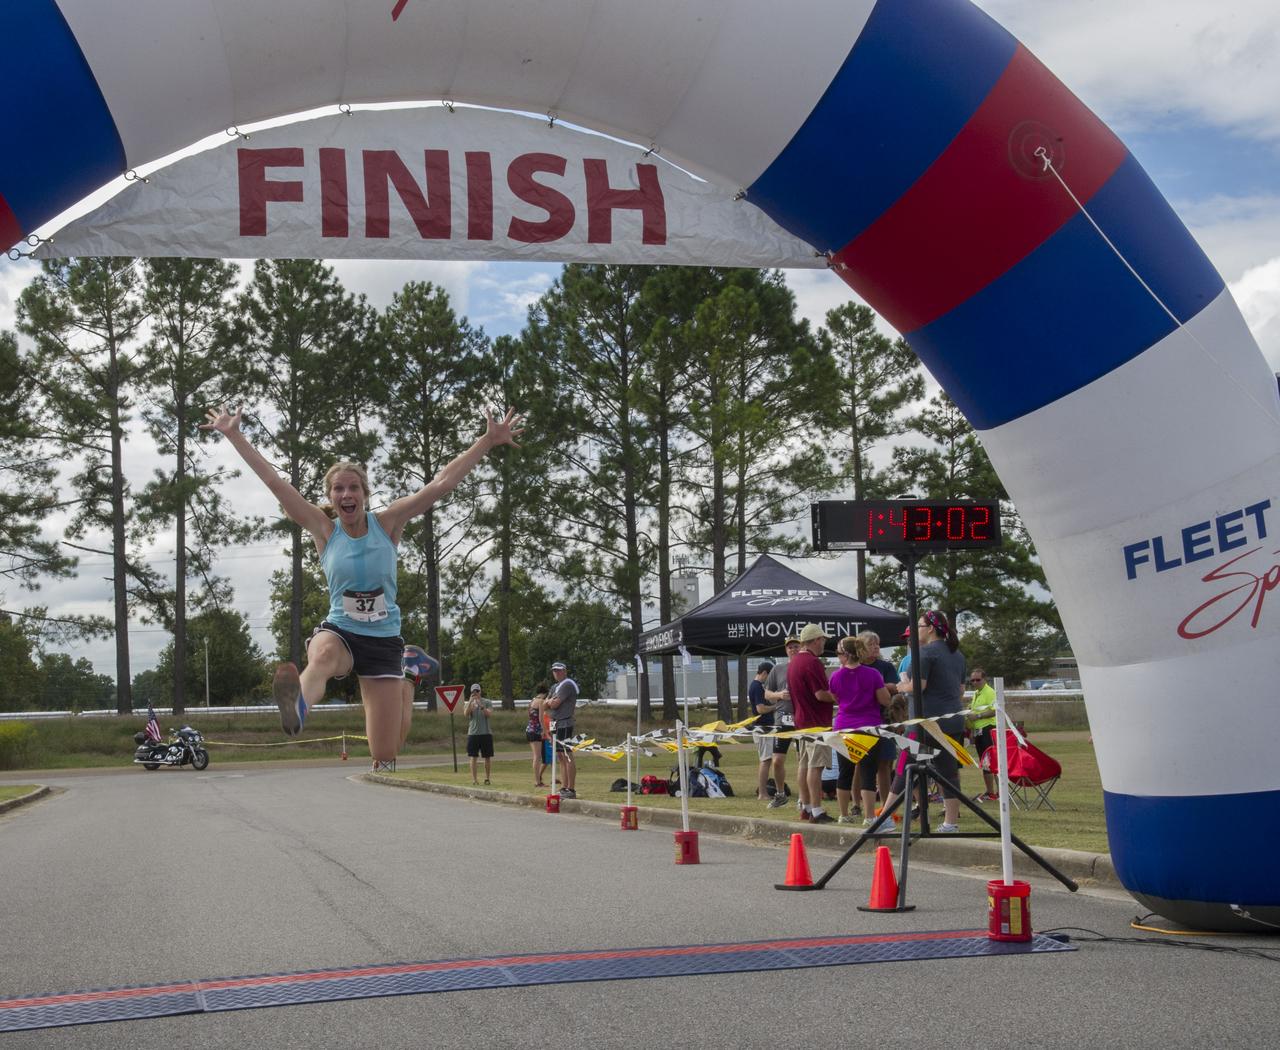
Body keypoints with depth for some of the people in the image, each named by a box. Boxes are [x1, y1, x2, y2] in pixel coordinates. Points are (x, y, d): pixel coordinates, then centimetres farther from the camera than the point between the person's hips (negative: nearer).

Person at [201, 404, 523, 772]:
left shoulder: (387, 523, 0)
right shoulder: (325, 530, 0)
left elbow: (441, 484, -4)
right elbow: (274, 482, -1)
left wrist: (488, 440, -8)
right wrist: (233, 436, -2)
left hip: (384, 640, 3)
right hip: (339, 631, -2)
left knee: (386, 756, -2)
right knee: (323, 655, -43)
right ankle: (296, 709, -74)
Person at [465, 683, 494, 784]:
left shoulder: (487, 702, 5)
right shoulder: (469, 703, 10)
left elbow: (489, 714, -10)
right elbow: (466, 714, -8)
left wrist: (481, 706, -22)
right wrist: (470, 702, -19)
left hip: (486, 733, -1)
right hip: (473, 733, 1)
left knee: (487, 757, 3)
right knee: (473, 757, -2)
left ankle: (487, 778, 10)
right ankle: (474, 779, 0)